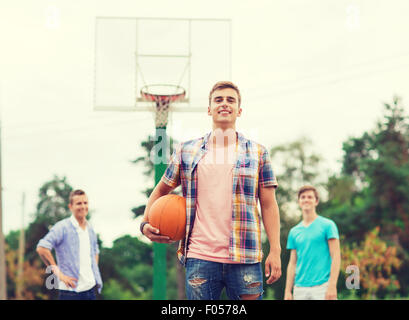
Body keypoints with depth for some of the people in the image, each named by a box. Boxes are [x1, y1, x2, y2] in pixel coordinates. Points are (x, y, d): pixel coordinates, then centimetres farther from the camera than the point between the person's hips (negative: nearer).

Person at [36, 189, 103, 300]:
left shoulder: (90, 230, 13)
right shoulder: (62, 227, -8)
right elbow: (41, 248, -16)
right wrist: (58, 273, -16)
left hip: (91, 290, 6)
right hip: (71, 291, -6)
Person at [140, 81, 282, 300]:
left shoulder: (257, 153, 8)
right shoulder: (186, 152, 10)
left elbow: (268, 205, 6)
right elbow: (161, 191, 20)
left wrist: (275, 251, -2)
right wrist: (145, 224, 4)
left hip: (245, 258, 0)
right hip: (199, 257, 1)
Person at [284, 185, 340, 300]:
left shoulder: (328, 225, 2)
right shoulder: (294, 231, 15)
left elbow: (336, 257, -4)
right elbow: (292, 263, 15)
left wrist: (332, 286, -13)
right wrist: (287, 291, 8)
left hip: (322, 286, -4)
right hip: (300, 289, 4)